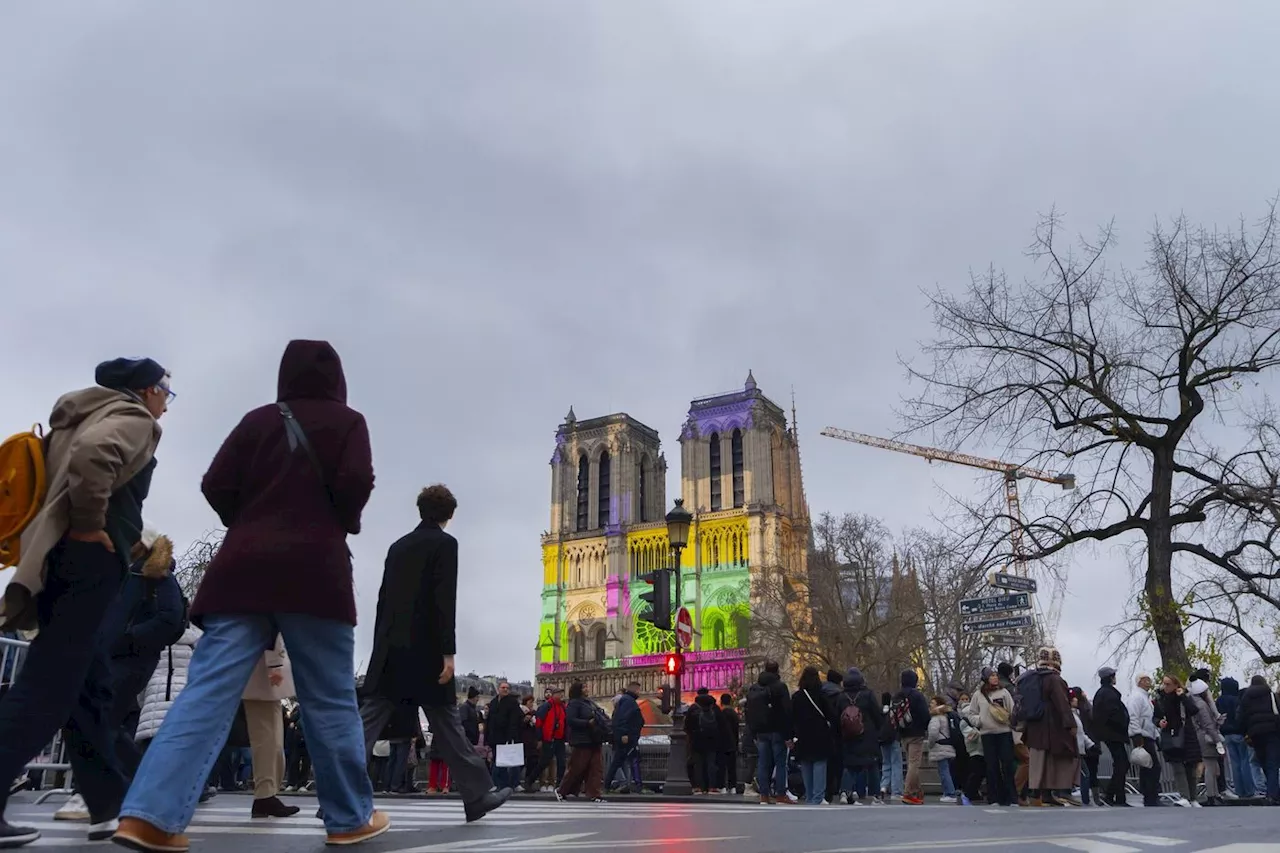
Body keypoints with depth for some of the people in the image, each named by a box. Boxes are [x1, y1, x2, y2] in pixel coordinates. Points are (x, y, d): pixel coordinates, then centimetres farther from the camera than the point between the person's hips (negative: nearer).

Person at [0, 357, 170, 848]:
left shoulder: (84, 416, 23)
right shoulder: (133, 419, -2)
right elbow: (92, 455, -24)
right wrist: (89, 526, -16)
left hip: (59, 559, 9)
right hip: (88, 560, -9)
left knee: (87, 682, 11)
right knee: (49, 685, -9)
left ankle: (110, 803, 16)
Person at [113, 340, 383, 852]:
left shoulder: (256, 420, 14)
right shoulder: (346, 421, 6)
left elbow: (216, 486, 6)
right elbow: (356, 483, -9)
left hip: (241, 567, 3)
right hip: (313, 569, -3)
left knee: (209, 690, -4)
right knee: (330, 698, 4)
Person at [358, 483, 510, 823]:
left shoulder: (398, 545, 15)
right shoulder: (444, 543, -5)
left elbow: (384, 598, 16)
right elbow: (445, 601, -15)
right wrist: (448, 653, -16)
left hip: (390, 649, 6)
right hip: (424, 649, -5)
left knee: (368, 720, 1)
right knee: (447, 724, 2)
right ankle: (478, 795, 11)